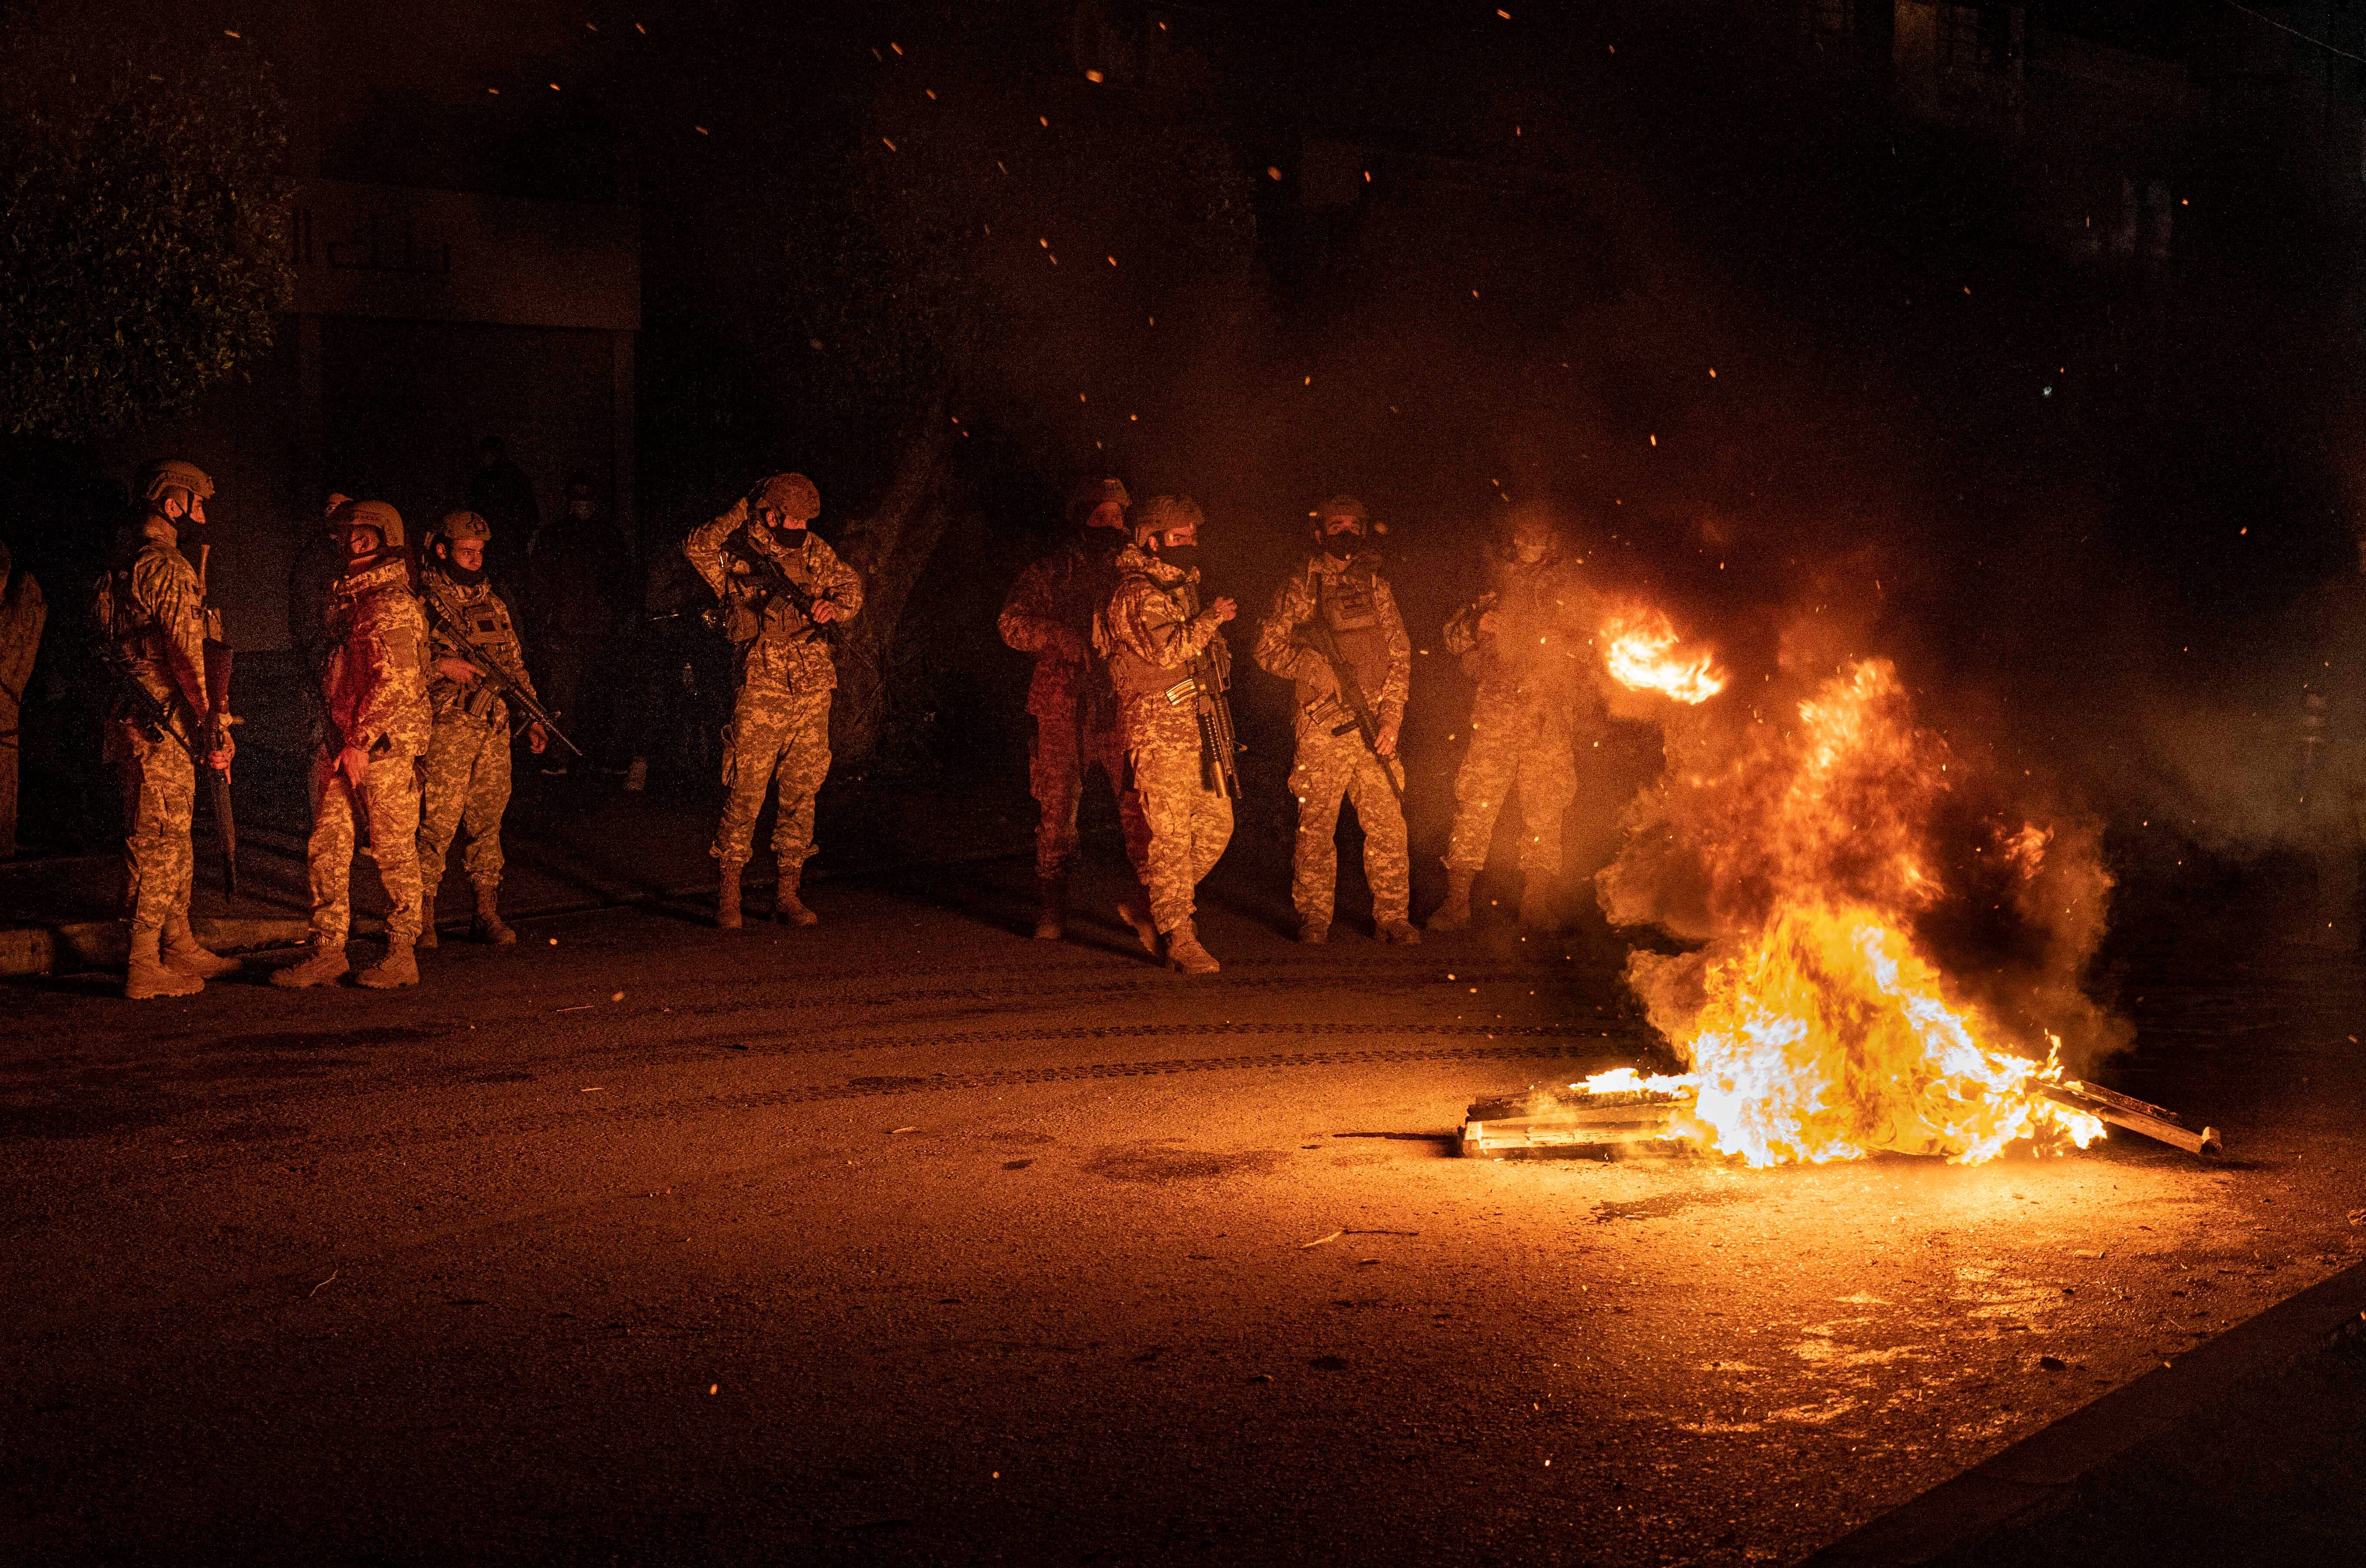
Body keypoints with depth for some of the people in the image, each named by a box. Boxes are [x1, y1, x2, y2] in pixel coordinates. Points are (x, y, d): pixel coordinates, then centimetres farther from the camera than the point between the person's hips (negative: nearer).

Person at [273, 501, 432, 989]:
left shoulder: (392, 605, -12)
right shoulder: (344, 600, 15)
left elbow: (396, 684, -19)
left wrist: (361, 741, -20)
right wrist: (341, 739, 15)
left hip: (385, 746, -8)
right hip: (345, 744, 8)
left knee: (393, 850, 1)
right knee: (327, 847, 6)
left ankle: (401, 955, 9)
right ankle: (327, 952, 10)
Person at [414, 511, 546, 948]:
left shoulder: (495, 604, 16)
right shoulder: (423, 605, -2)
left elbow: (516, 666, 22)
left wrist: (533, 719, 18)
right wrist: (442, 667, -18)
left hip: (495, 731, 5)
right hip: (448, 729, -5)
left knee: (488, 822, 7)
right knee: (438, 825, -6)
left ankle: (487, 914, 14)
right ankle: (424, 918, 3)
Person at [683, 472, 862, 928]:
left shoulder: (812, 550, 10)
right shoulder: (736, 552, -4)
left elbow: (850, 583, 18)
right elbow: (695, 547, -22)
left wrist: (835, 606, -4)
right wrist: (743, 512, -18)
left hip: (813, 688, 5)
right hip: (762, 686, -5)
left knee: (802, 792, 8)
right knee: (745, 792, -7)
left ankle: (788, 895, 15)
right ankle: (727, 896, 1)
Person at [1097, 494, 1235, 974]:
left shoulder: (1181, 585, 20)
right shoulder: (1136, 592, -10)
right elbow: (1167, 650, -25)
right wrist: (1213, 618, -18)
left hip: (1193, 727, 9)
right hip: (1158, 727, -9)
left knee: (1215, 823, 9)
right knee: (1171, 835, -8)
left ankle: (1150, 908, 20)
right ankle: (1179, 938, -5)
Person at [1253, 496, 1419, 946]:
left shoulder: (1376, 586, 12)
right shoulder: (1299, 587, 4)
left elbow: (1400, 655, 11)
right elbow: (1268, 649, 2)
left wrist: (1392, 719, 1)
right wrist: (1313, 668, -15)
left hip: (1375, 726, 3)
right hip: (1323, 724, -3)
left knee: (1388, 824, 0)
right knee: (1316, 828, -1)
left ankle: (1392, 917, 9)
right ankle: (1314, 919, 9)